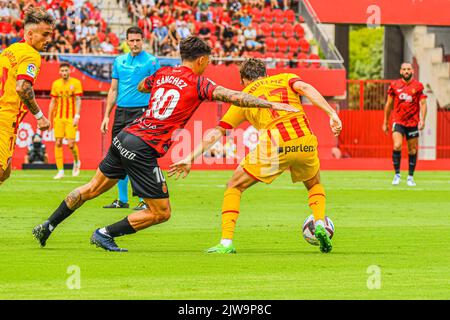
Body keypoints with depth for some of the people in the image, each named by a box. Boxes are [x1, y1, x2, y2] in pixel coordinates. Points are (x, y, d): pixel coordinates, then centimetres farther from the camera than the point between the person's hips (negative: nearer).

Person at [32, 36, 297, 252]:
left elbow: (140, 86, 36)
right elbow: (233, 96, -15)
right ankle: (105, 234, 5)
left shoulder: (162, 73, 14)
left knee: (94, 188, 24)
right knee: (162, 213, 3)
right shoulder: (198, 83, -5)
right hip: (144, 149, -8)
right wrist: (271, 104, -16)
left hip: (126, 136, 8)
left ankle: (48, 226, 29)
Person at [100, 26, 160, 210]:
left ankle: (145, 200, -4)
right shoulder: (119, 61, 14)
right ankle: (122, 200, 14)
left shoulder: (151, 61, -1)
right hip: (121, 112, 5)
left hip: (141, 113, -5)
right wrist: (106, 115, 13)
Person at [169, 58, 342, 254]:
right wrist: (332, 114, -6)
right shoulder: (285, 78, 24)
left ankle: (226, 242, 2)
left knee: (234, 187, 15)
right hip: (304, 140, 2)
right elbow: (305, 88, 1)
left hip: (275, 145, -2)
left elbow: (217, 133, 20)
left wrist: (190, 158, 24)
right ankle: (320, 223, 6)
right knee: (315, 184, 32)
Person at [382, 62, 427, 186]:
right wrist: (385, 122, 13)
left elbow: (423, 103, -2)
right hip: (398, 121, 0)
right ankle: (397, 174, -6)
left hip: (413, 123, 0)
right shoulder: (394, 85, 4)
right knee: (397, 146, -18)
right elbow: (389, 104, 12)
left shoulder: (418, 86, 1)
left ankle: (410, 177, 17)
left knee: (412, 150, 4)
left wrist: (422, 120, -15)